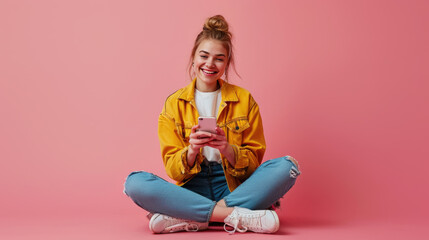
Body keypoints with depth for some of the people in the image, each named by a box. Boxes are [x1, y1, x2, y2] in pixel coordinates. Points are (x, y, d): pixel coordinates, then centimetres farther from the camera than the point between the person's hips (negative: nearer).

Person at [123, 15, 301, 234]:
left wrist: (228, 150, -18)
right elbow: (173, 169, 1)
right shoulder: (174, 104, 5)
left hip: (234, 187, 1)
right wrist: (191, 151, -21)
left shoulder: (244, 100, 6)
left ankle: (186, 219, -27)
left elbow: (254, 161, 3)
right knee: (135, 182, -27)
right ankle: (235, 215, -30)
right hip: (191, 189, 0)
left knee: (286, 166, -27)